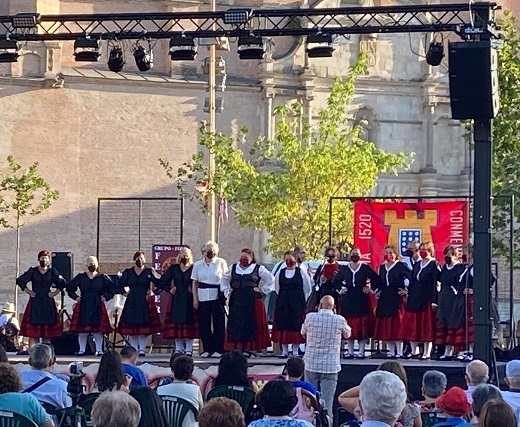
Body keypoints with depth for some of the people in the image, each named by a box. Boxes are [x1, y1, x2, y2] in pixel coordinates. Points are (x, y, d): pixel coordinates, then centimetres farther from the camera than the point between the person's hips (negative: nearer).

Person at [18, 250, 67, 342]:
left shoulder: (52, 272, 4)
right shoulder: (32, 271, 2)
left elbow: (63, 283, 9)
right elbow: (20, 280, 9)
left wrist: (55, 292, 2)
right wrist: (27, 291, 3)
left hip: (48, 302, 1)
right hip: (35, 302, -1)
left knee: (48, 326, -1)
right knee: (35, 324, -4)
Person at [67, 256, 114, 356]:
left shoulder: (102, 278, 5)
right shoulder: (80, 277, 6)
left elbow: (112, 288, 10)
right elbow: (70, 288, 12)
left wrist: (106, 297, 3)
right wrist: (76, 297, 4)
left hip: (97, 306, 0)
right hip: (83, 306, 0)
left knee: (98, 330, -2)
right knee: (82, 330, 0)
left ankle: (99, 350, 5)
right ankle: (82, 350, 8)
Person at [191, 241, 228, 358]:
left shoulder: (221, 263, 3)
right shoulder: (198, 265, 10)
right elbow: (194, 282, 12)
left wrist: (225, 295, -4)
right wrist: (195, 299, 4)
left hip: (217, 297, -2)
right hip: (202, 298, 2)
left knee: (218, 324, -4)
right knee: (204, 324, 1)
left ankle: (218, 349, 1)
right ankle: (207, 349, 8)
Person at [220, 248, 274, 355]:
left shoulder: (258, 269, 4)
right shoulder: (233, 268, 15)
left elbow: (270, 280, 8)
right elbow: (224, 280, 29)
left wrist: (262, 290, 3)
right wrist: (227, 292, 17)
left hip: (252, 301, -3)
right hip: (236, 301, 3)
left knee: (252, 325, -5)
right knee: (235, 325, -3)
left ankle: (252, 348, -4)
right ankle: (237, 348, -2)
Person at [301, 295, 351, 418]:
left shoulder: (310, 317, -6)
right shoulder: (339, 320, -7)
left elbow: (303, 333, 12)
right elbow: (347, 335, 12)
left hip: (311, 365, 1)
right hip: (331, 366, -1)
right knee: (327, 400, 1)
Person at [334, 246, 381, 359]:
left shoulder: (366, 268, 2)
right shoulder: (344, 269, 9)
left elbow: (377, 280, 4)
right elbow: (336, 281, 21)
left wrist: (370, 288, -3)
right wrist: (341, 289, 6)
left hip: (362, 301, -2)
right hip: (348, 301, 2)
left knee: (363, 326, -5)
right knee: (349, 327, 1)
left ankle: (361, 351, -2)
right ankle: (350, 351, 5)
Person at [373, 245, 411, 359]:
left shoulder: (400, 266, -4)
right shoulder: (382, 267, 15)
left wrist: (407, 291, -11)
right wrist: (378, 291, 8)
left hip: (396, 298, -6)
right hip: (384, 299, 6)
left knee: (397, 324, -7)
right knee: (385, 325, 4)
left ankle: (399, 351, -5)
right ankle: (391, 351, 10)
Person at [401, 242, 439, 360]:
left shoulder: (434, 265, -6)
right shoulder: (416, 265, 15)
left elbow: (435, 284, -11)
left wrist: (434, 300, -17)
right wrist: (408, 293, 9)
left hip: (426, 299, -7)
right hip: (414, 299, 7)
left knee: (427, 326, -3)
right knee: (412, 325, 6)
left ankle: (427, 353, 1)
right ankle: (414, 351, 13)